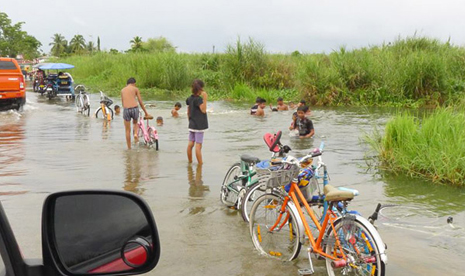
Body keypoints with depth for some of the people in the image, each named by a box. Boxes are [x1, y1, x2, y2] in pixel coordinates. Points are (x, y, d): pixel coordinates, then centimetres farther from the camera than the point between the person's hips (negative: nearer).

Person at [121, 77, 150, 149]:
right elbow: (141, 102, 10)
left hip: (126, 110, 1)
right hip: (135, 109, -1)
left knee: (127, 130, 13)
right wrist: (146, 113, 17)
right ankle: (135, 134, 1)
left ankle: (129, 148, 16)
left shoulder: (122, 90, 20)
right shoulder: (135, 89, 11)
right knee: (135, 123, 30)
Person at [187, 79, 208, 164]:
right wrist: (205, 99, -25)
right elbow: (203, 110, -21)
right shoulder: (198, 99, -16)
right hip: (199, 125, -8)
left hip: (192, 125, 8)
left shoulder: (189, 99, 8)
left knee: (190, 144, 11)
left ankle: (190, 161, 20)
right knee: (198, 145, -5)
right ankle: (200, 163, -1)